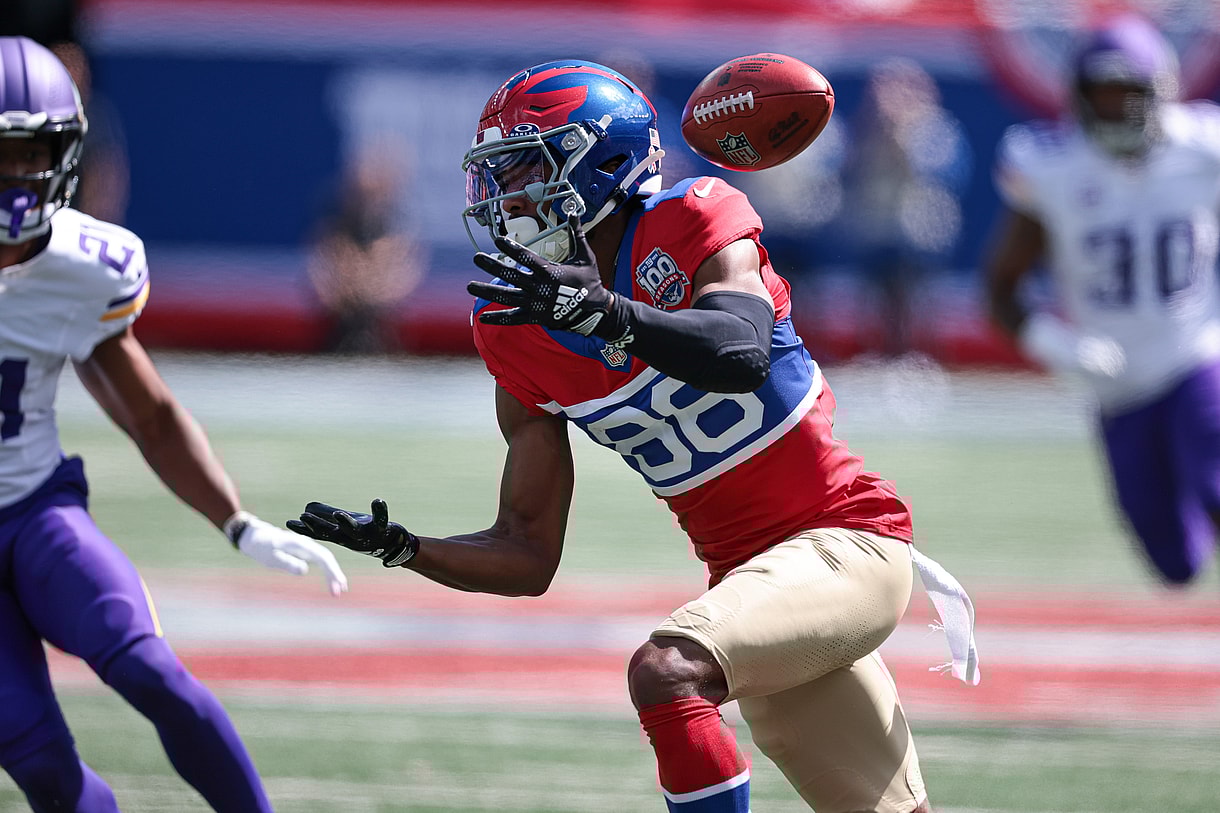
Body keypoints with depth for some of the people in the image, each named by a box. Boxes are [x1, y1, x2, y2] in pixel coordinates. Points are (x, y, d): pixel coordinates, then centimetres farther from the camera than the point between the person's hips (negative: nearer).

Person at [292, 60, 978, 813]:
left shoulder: (693, 224, -12)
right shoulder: (523, 343, 3)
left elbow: (742, 356, -34)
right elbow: (530, 559, 5)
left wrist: (607, 314, -47)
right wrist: (401, 547, -11)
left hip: (844, 539, -7)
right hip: (746, 574, 7)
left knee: (667, 672, -29)